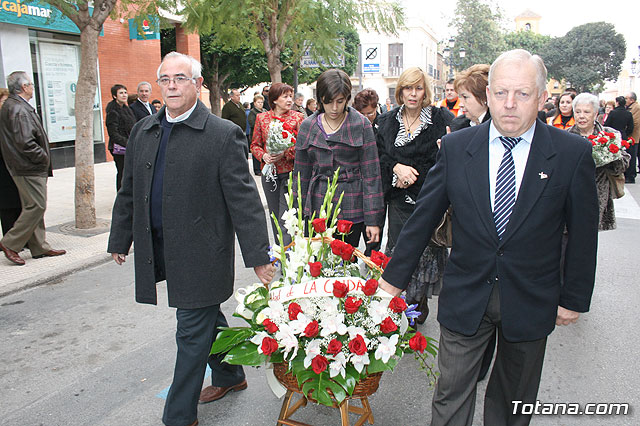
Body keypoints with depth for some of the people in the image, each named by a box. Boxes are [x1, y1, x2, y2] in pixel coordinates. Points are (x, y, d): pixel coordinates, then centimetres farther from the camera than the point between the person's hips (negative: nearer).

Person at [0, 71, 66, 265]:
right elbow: (25, 142, -24)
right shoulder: (18, 110, -17)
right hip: (29, 169, -11)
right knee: (36, 206, -7)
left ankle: (40, 247, 20)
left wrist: (42, 158, 14)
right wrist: (43, 158, -12)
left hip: (29, 169, 11)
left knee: (33, 207, 13)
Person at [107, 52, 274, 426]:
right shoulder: (143, 131, 9)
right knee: (207, 321, 21)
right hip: (159, 250, 6)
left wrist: (259, 255, -14)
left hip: (201, 253, -6)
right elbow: (130, 191, 17)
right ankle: (231, 376, 43)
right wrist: (120, 239, 20)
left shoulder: (224, 134, -10)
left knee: (193, 332, 4)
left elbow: (244, 198, -13)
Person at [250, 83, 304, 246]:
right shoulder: (262, 118, 6)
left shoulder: (298, 117, 0)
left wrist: (285, 153, -17)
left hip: (290, 172, -3)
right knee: (274, 215, 12)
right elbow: (255, 145, 10)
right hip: (269, 173, 3)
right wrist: (263, 156, -10)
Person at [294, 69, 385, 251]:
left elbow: (371, 173, -4)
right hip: (318, 209, 2)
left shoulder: (361, 124, -2)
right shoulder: (308, 126, 7)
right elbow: (301, 173, 11)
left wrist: (373, 219, -7)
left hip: (352, 210, -2)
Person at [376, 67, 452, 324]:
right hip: (399, 200, 3)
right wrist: (396, 167, -11)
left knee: (425, 249, 2)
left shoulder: (442, 119, -4)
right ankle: (400, 304, 24)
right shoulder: (387, 122, 9)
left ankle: (420, 301, 21)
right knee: (398, 247, 6)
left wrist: (412, 174, -16)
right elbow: (379, 156, 8)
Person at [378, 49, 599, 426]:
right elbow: (424, 217, -2)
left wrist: (574, 298, 2)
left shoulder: (573, 153, -9)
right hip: (465, 297, 0)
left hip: (530, 302, 0)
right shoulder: (456, 147, -6)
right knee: (451, 395, 8)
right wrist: (395, 279, 0)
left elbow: (583, 233, -1)